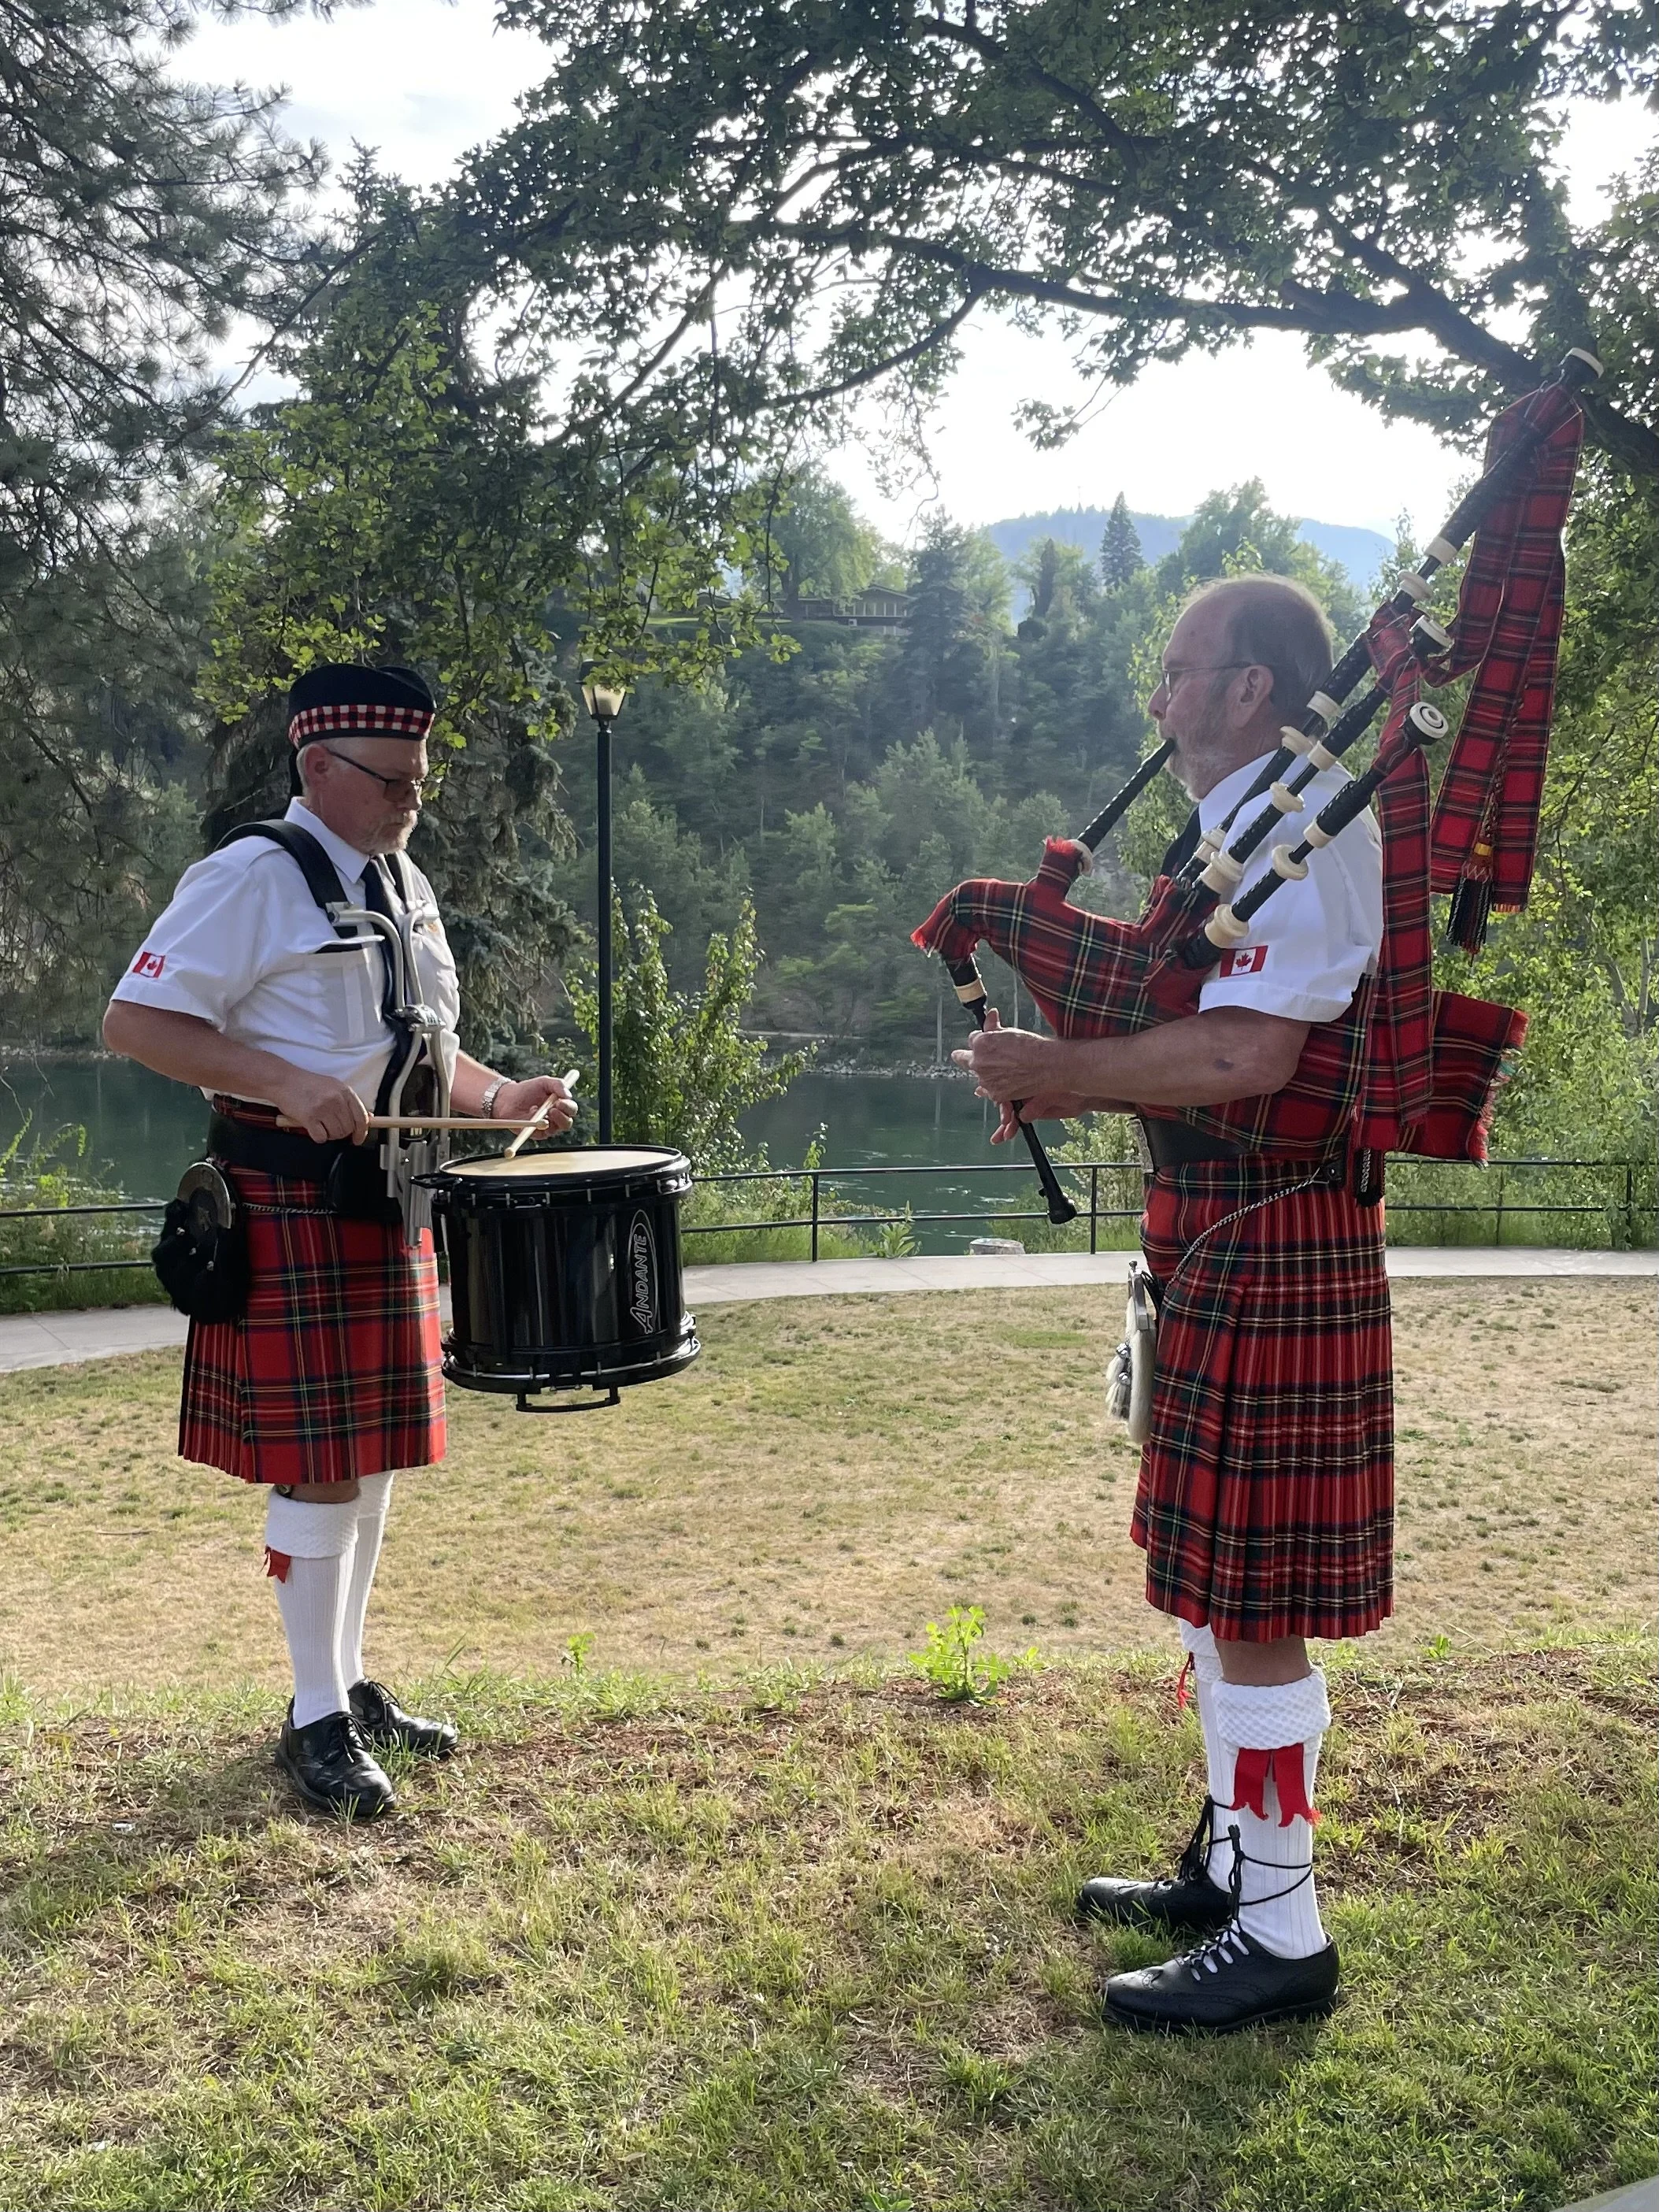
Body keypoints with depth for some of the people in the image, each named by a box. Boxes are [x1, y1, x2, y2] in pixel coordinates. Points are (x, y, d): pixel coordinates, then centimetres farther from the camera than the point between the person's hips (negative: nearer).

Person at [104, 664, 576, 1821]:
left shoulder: (404, 884, 15)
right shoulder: (249, 879, -11)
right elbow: (134, 1020, -16)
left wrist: (499, 1096, 5)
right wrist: (288, 1085, -26)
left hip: (387, 1199, 8)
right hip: (291, 1203, -8)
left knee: (376, 1456, 14)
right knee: (319, 1464, -4)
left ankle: (352, 1683, 28)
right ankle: (317, 1721, 10)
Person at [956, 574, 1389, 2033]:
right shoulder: (1238, 829, 16)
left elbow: (1243, 1056, -27)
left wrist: (1059, 1071, -16)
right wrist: (1071, 1081, 4)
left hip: (1270, 1244, -10)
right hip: (1218, 1236, 10)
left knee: (1249, 1600, -1)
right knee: (1215, 1575, 19)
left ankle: (1280, 1938, 13)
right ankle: (1232, 1863, 34)